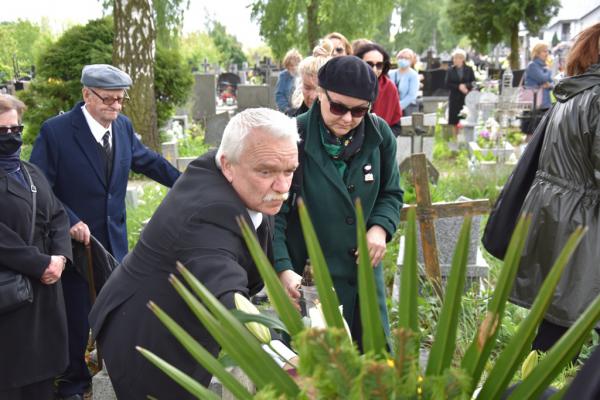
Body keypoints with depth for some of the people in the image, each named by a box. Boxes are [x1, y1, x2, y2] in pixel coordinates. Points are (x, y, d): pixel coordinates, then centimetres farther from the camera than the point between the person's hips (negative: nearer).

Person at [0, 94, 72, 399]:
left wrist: (60, 255, -5)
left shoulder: (32, 172, 15)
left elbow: (57, 215, 12)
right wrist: (40, 264, -17)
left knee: (44, 359, 14)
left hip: (45, 284, 7)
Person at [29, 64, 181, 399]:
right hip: (75, 242, -4)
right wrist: (70, 221, -22)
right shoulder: (56, 131, -16)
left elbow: (149, 161, 14)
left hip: (115, 241, 5)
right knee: (76, 318, 9)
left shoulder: (123, 127, 1)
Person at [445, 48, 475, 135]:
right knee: (455, 122, 2)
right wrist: (458, 87, -14)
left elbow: (473, 82, 3)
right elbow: (447, 84, -2)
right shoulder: (450, 70, 4)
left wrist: (466, 86, -16)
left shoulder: (469, 69, 4)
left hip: (466, 98, -1)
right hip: (455, 98, 1)